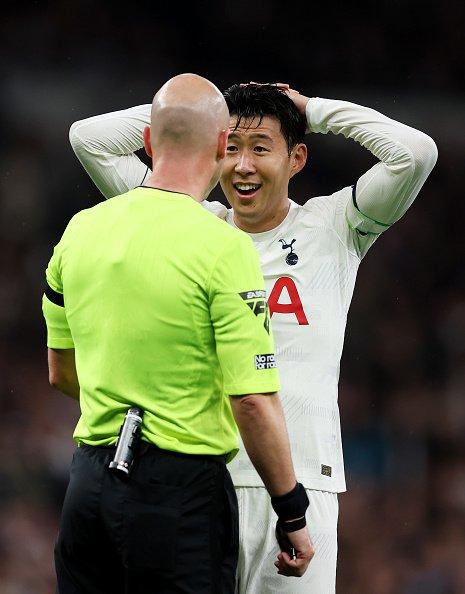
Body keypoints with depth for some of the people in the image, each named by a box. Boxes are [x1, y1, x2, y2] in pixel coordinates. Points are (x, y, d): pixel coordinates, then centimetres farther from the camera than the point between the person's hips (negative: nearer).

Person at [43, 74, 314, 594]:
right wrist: (292, 515, -7)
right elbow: (254, 400, -16)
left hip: (88, 483, 6)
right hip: (184, 489, -6)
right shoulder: (223, 247, -13)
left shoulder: (80, 229, 5)